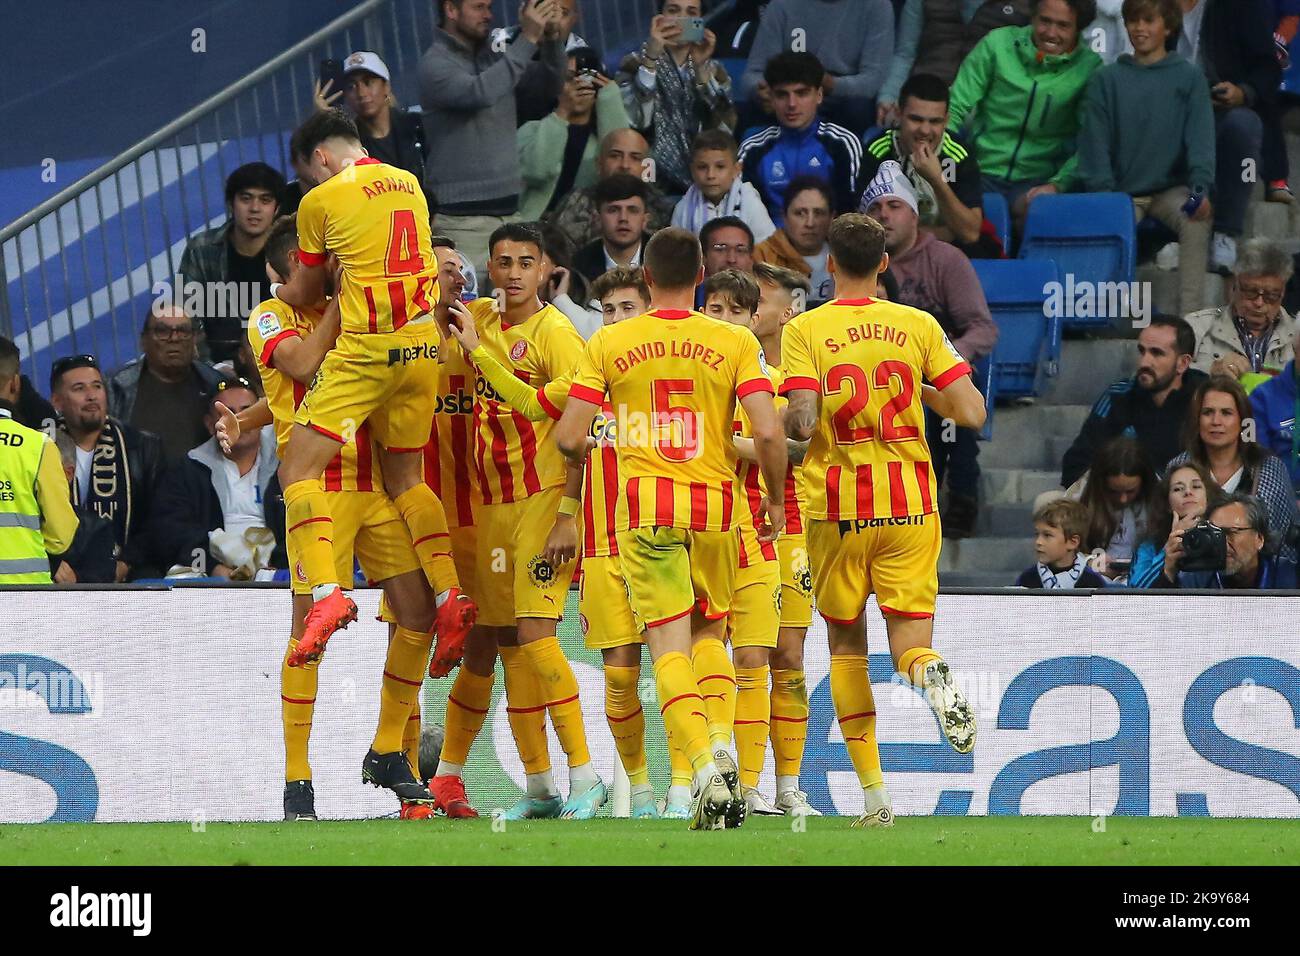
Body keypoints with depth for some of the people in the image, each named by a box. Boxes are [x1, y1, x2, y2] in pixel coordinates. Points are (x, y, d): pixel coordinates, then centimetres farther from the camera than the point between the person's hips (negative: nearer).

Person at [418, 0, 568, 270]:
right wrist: (528, 38, -21)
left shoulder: (492, 55, 13)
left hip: (508, 209, 6)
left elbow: (550, 86, 11)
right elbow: (480, 93, -24)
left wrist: (552, 37, -6)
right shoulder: (436, 64, -6)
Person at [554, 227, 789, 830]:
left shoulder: (608, 344, 1)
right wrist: (775, 499, 9)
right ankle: (724, 748, -2)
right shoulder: (735, 343, 0)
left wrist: (584, 459, 21)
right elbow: (768, 433, -7)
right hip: (716, 506, 1)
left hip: (645, 505, -1)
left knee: (669, 644, -2)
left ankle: (705, 768, -19)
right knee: (709, 634, 19)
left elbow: (569, 436, -3)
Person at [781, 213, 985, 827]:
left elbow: (801, 424, -18)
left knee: (846, 646, 14)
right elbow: (972, 413, -4)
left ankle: (873, 794, 7)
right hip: (910, 506, 1)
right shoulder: (919, 327, 2)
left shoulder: (805, 331, -5)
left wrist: (776, 424, 6)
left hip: (838, 510, -1)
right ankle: (931, 676, -34)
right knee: (909, 642, 5)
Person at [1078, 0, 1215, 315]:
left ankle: (1190, 313, -32)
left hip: (1172, 190, 0)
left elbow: (1201, 136, -4)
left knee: (1196, 219, -30)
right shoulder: (1106, 80, 6)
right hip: (1122, 192, 0)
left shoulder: (1189, 76, 6)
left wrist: (1200, 188, -19)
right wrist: (1102, 194, -12)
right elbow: (1095, 143, 1)